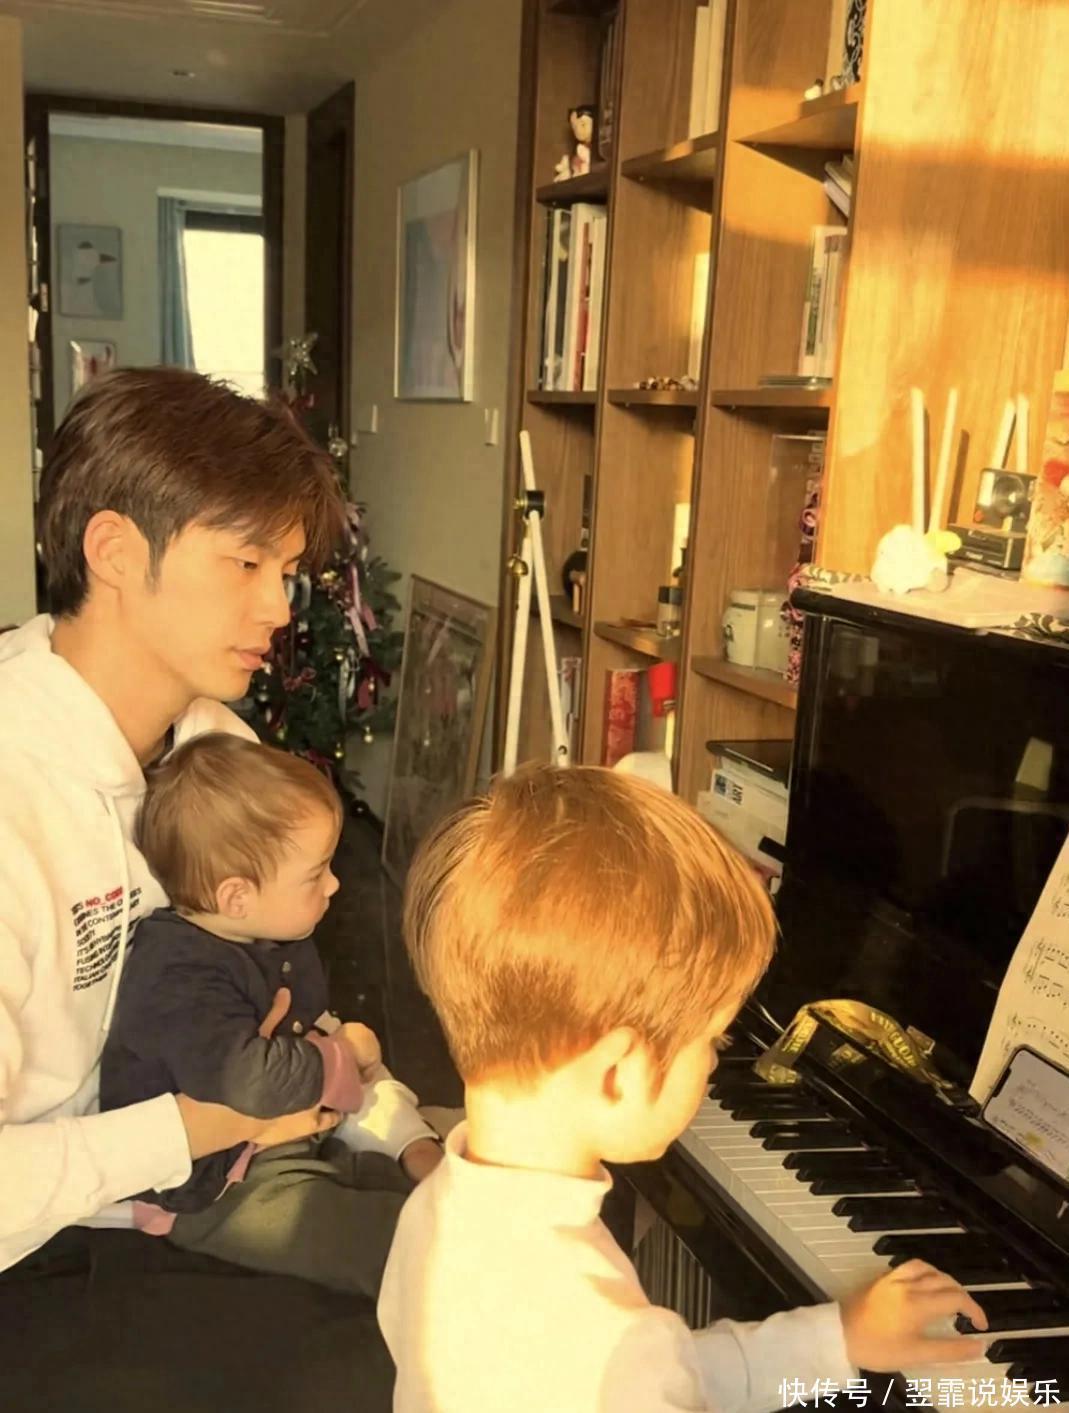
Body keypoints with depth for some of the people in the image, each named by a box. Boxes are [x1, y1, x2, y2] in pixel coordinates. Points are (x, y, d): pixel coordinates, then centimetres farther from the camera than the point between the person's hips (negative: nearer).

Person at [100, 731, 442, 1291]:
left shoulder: (279, 943, 4)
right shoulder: (183, 980, -28)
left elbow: (323, 1034, 11)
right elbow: (249, 1083, -42)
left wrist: (412, 1142, 2)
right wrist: (344, 1057, -22)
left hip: (297, 1142, 10)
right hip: (206, 1191, -10)